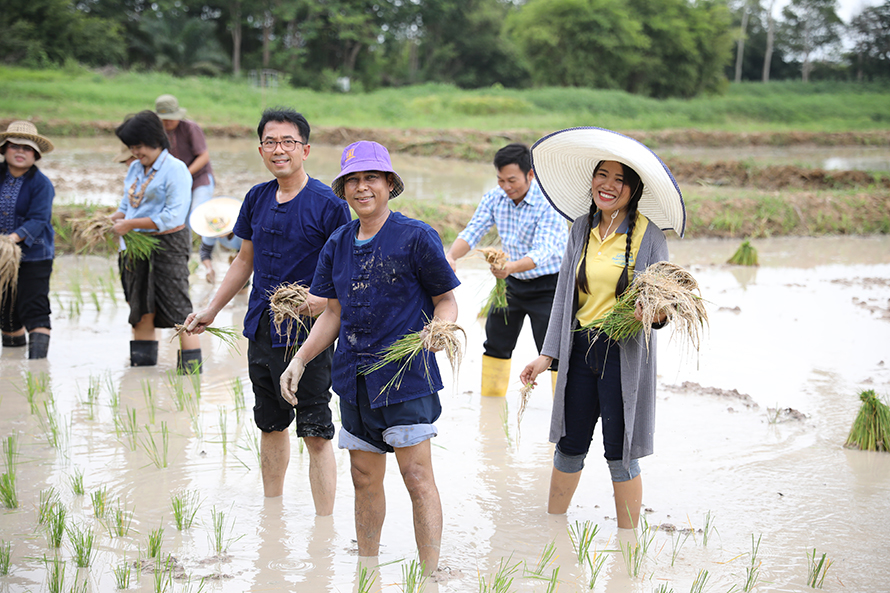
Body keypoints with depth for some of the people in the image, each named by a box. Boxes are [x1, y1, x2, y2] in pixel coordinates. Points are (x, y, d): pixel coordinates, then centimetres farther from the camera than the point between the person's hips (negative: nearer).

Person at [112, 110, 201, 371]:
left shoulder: (175, 169, -12)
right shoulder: (135, 168, 13)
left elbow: (173, 217, -19)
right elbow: (127, 205, 21)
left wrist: (130, 224, -20)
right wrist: (111, 220, -2)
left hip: (168, 245, -8)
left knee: (176, 306, -8)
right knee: (142, 306, 12)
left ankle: (192, 365, -5)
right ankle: (144, 359, 21)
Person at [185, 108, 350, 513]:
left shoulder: (327, 204, -10)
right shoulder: (257, 199, 9)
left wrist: (325, 300, -27)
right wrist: (212, 310, 21)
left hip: (308, 332, -6)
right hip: (262, 328, 7)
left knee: (316, 433, -6)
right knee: (271, 425, 17)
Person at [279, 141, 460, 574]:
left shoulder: (416, 237, -7)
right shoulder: (338, 244, 11)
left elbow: (446, 300, -2)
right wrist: (299, 360, 9)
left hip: (405, 373, -6)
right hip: (355, 376, 6)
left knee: (417, 476, -9)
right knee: (365, 479, 11)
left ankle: (430, 574, -5)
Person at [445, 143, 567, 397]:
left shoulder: (549, 203, -24)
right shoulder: (494, 198, -5)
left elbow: (543, 252, -33)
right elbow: (472, 232, -9)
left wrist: (510, 267, -52)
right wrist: (451, 256, -31)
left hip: (547, 284, -6)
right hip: (512, 282, 6)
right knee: (496, 345, 15)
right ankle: (490, 396, 30)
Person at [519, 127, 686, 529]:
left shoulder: (648, 235, -5)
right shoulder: (582, 228, 7)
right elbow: (565, 294, 12)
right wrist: (547, 354, 8)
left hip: (625, 354, -4)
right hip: (579, 349, 4)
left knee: (620, 453, 2)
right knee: (569, 447, 13)